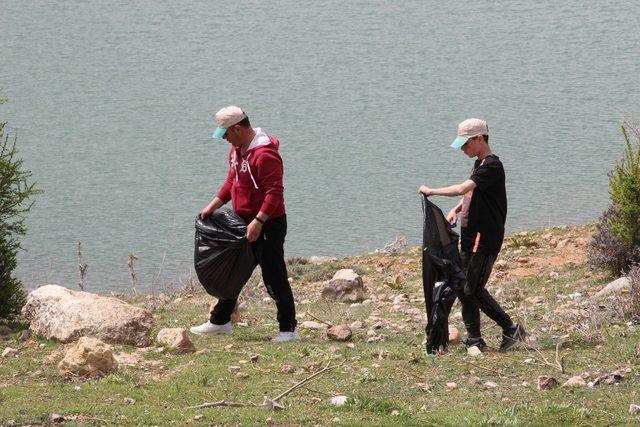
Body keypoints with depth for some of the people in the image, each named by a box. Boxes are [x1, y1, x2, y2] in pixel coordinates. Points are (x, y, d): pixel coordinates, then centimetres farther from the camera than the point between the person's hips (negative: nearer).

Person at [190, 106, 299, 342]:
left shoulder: (264, 155, -23)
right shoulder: (237, 149, 9)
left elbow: (275, 192, -27)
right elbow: (232, 181, 21)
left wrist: (258, 221, -31)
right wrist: (213, 206, 13)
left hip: (268, 225, -10)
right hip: (244, 223, 10)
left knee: (274, 278, -6)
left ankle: (289, 330, -1)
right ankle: (220, 321, 32)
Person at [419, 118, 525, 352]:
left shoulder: (492, 166, -16)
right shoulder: (479, 164, 15)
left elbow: (462, 189, -27)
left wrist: (431, 191, -18)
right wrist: (456, 210, 7)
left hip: (485, 238, -10)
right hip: (471, 236, 10)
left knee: (474, 290, -10)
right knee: (463, 288, 9)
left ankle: (511, 329, -1)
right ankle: (474, 340, 15)